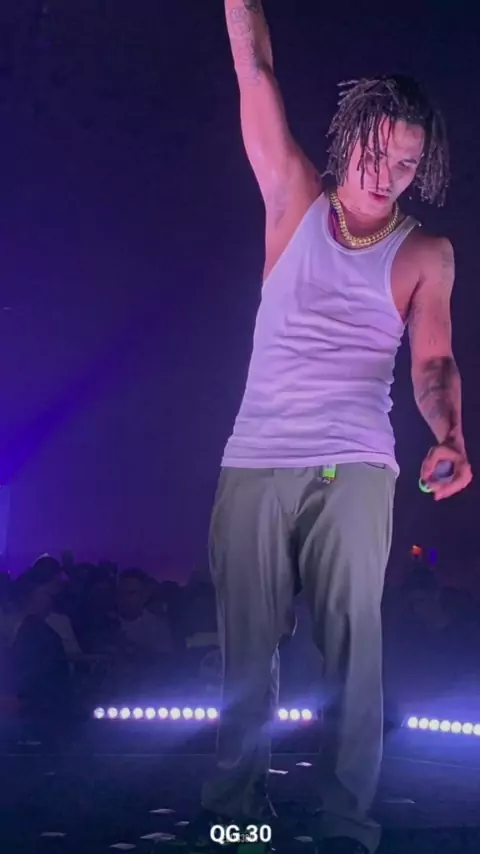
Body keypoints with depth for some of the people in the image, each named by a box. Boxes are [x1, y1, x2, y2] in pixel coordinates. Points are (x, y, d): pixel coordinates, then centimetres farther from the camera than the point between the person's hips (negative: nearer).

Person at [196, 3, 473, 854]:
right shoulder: (295, 204, 8)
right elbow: (256, 73, 6)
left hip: (354, 470, -1)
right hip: (254, 464, 2)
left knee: (353, 640, -8)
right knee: (243, 649, 2)